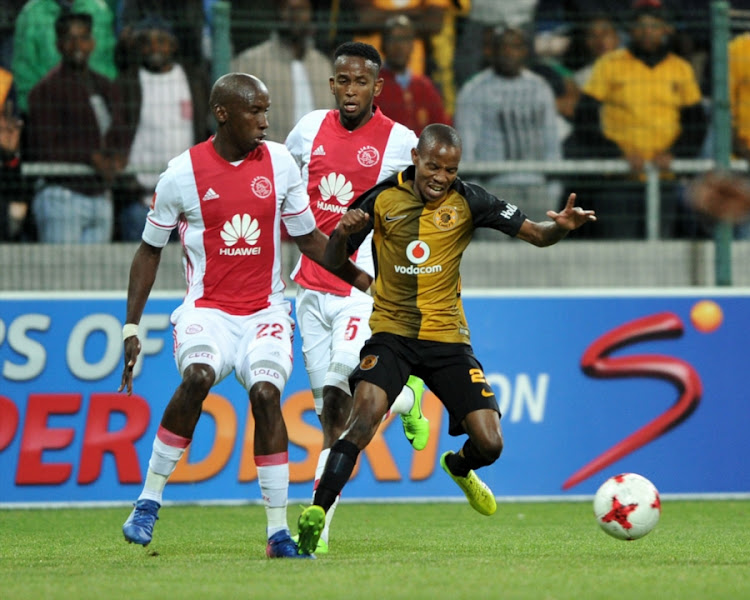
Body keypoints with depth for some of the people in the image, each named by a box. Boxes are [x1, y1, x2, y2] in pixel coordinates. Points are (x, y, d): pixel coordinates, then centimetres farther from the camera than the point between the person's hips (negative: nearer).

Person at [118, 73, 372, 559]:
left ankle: (279, 532, -15)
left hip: (265, 309, 2)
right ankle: (149, 499, -15)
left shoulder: (279, 162, 2)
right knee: (198, 376, -31)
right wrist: (132, 327, 3)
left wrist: (363, 281, 6)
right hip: (207, 309, -2)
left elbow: (308, 237, 14)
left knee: (266, 391, -23)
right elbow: (150, 249, 7)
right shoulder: (183, 173, -4)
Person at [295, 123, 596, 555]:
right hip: (391, 334, -1)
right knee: (365, 415, -29)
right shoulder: (382, 199, -4)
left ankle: (459, 467, 33)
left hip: (448, 339, 1)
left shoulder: (467, 201, -4)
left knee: (489, 444, -5)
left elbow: (536, 235, -3)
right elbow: (333, 262, 4)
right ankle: (317, 513, -28)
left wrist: (561, 227, -26)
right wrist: (343, 233, -19)